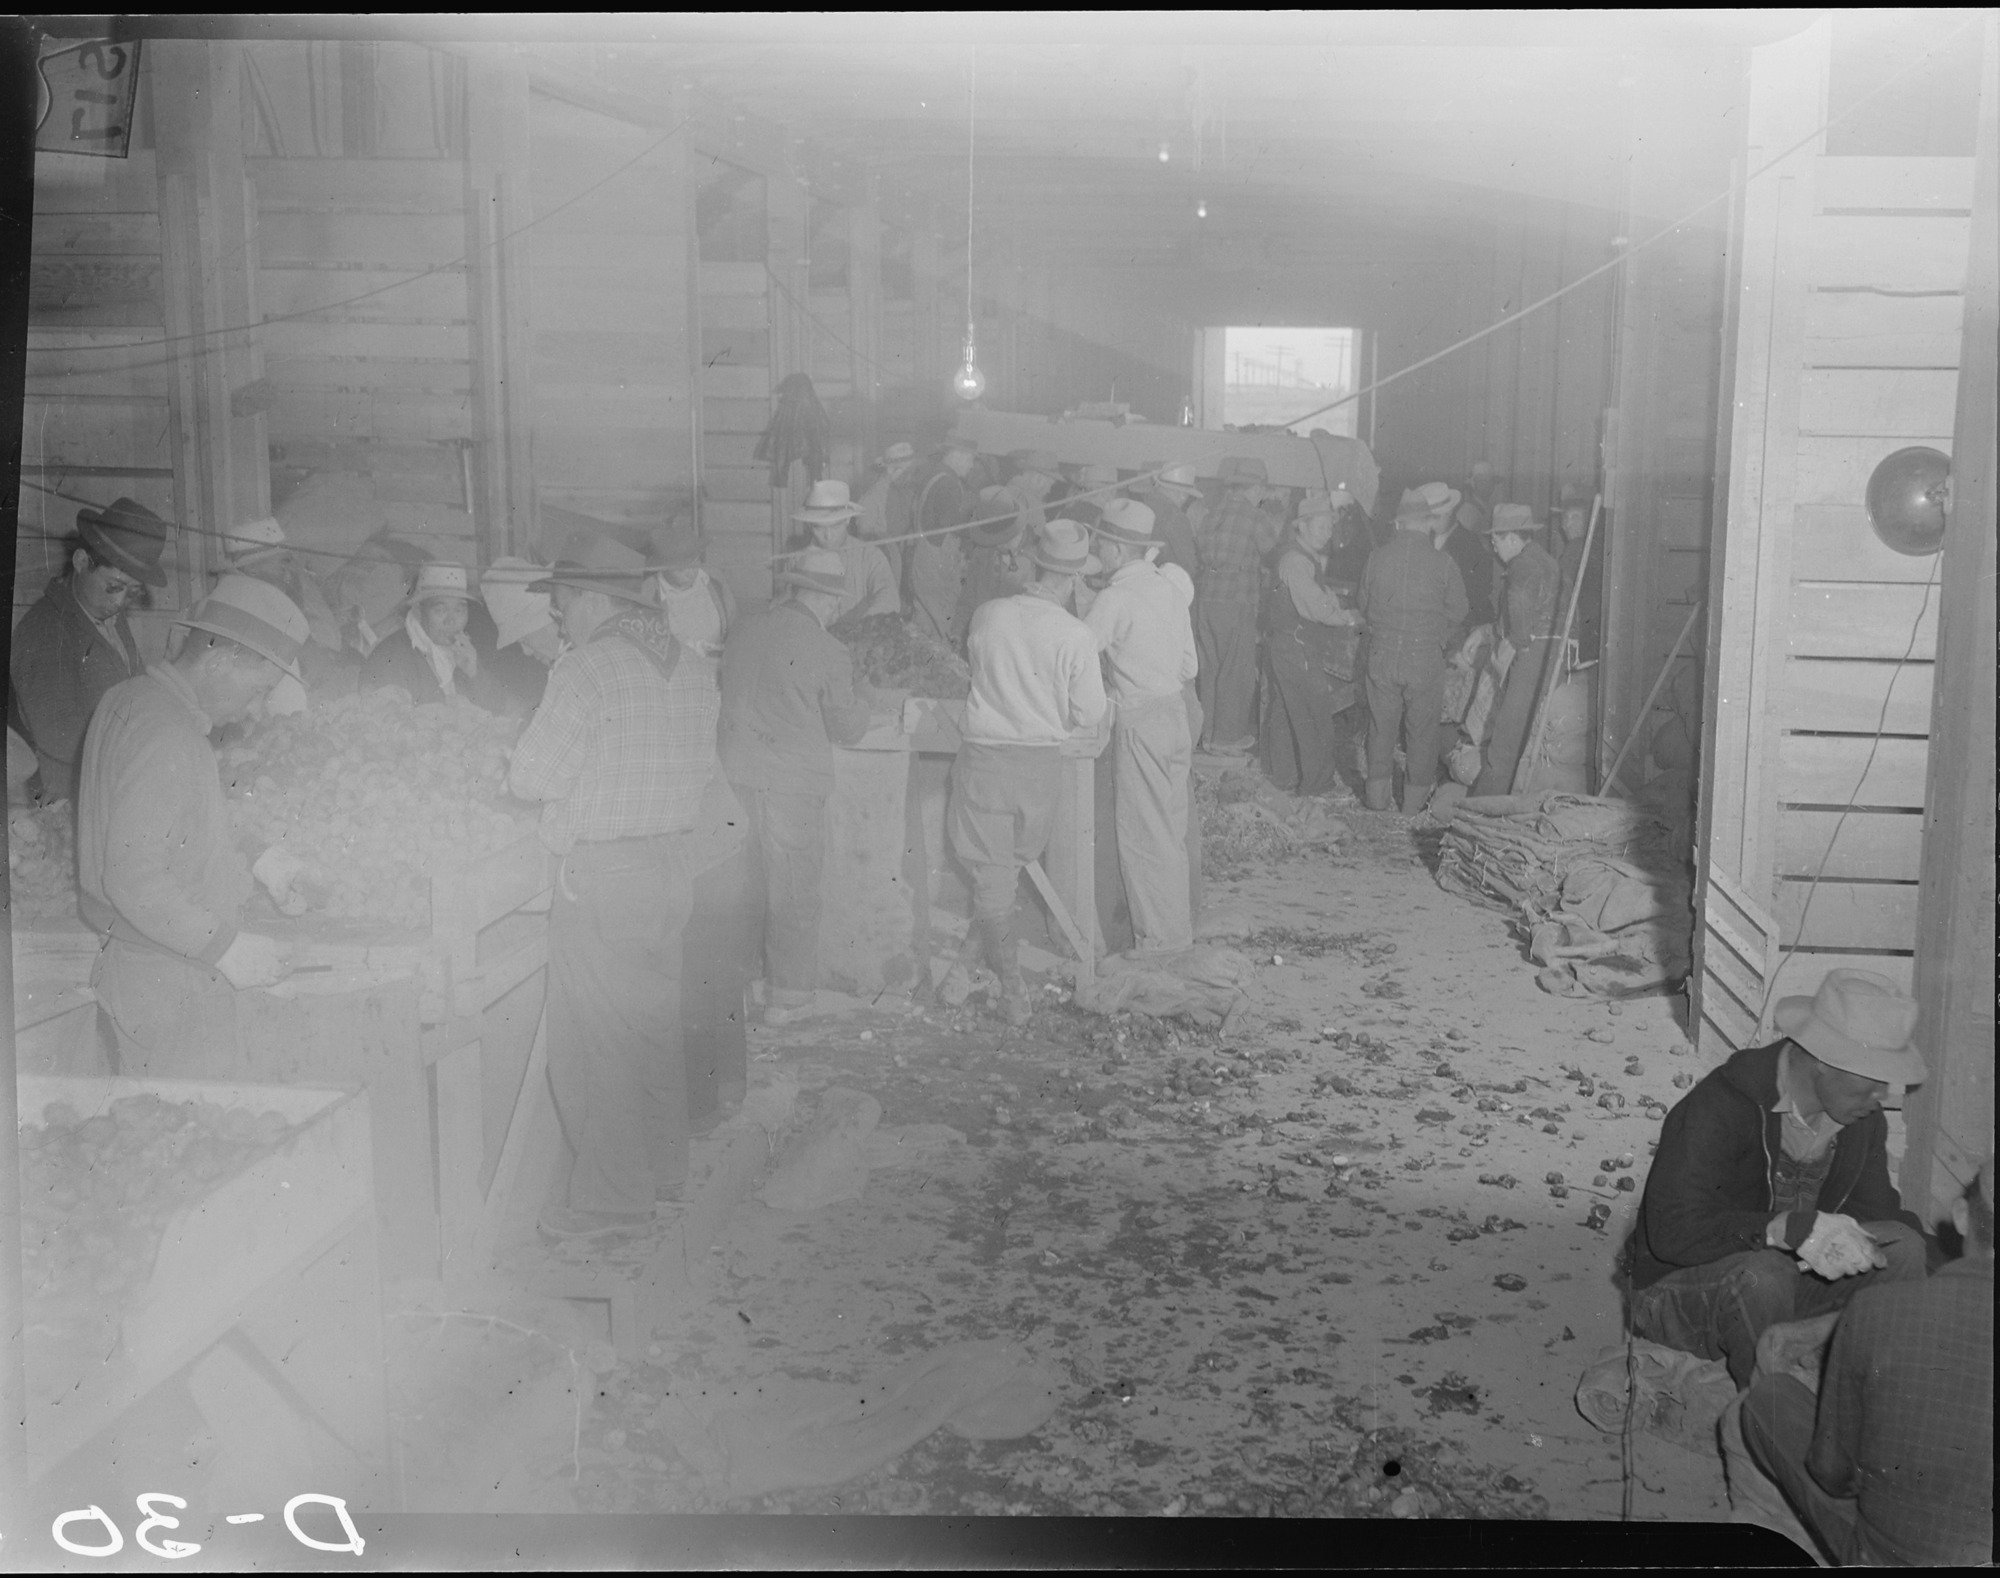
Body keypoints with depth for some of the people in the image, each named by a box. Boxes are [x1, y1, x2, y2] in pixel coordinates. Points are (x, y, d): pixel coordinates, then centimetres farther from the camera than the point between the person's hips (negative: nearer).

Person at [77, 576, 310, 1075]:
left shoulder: (131, 698, 11)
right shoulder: (166, 736, -22)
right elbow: (134, 880, -26)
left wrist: (252, 861, 16)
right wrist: (228, 945, -20)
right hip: (170, 989, -10)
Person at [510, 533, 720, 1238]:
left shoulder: (585, 670, -14)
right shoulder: (690, 671, 7)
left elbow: (531, 777, -14)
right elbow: (698, 772, 11)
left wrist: (513, 770, 9)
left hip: (599, 872, -8)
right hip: (669, 861, 8)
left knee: (591, 1036, 2)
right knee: (654, 1020, 18)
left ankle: (611, 1194, 8)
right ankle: (663, 1167, 28)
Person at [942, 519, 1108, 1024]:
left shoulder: (988, 615, -5)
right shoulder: (1074, 635, -11)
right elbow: (1089, 714, -7)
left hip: (986, 756, 0)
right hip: (1042, 764, 0)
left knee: (992, 879, 9)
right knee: (1009, 871, 18)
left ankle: (1015, 996, 13)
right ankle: (962, 972, 20)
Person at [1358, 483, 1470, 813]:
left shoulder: (1377, 558, -6)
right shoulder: (1442, 563, -11)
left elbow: (1364, 608, 5)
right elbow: (1457, 613, -1)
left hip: (1381, 657, 2)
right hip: (1426, 659, -2)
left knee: (1381, 727, 14)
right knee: (1422, 731, 11)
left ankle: (1377, 794, 22)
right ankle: (1415, 800, 19)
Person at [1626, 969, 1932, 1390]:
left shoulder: (1863, 1118, -2)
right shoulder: (1721, 1108, -25)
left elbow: (1875, 1212, 5)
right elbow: (1673, 1231, -32)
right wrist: (1793, 1229, -41)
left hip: (1793, 1271, 6)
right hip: (1682, 1289, -6)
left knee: (1904, 1249, -16)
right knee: (1763, 1274, -38)